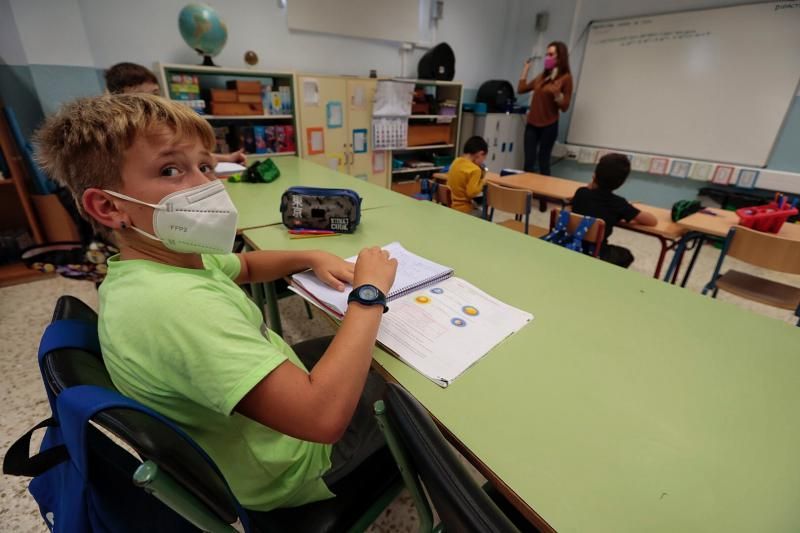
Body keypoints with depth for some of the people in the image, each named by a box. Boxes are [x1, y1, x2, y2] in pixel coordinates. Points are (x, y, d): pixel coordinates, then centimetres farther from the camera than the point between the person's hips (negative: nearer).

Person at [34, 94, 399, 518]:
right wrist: (368, 293, -35)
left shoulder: (170, 257, -10)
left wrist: (311, 258, -8)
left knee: (361, 354, 23)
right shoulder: (175, 303, -41)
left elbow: (246, 265, 10)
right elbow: (324, 416, -45)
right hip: (282, 470, -7)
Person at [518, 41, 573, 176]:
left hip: (549, 125, -5)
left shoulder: (566, 77, -5)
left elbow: (564, 107, -7)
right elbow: (521, 89, 18)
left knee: (543, 162, -3)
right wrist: (526, 69, 17)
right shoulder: (542, 76, 13)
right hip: (532, 124, 5)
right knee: (528, 162, 1)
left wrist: (557, 94, -25)